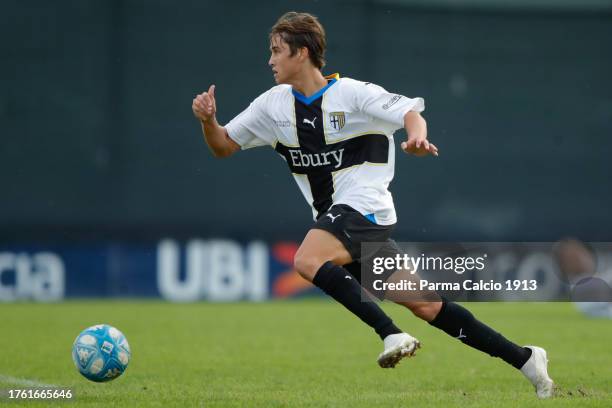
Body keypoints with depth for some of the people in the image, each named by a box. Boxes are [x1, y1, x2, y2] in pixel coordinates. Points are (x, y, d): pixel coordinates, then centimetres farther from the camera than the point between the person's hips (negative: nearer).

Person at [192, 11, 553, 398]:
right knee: (424, 305, 5)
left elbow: (411, 112, -11)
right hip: (336, 215, 7)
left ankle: (392, 335, -32)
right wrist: (208, 120, -7)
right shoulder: (274, 104, 10)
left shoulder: (351, 93, -8)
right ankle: (524, 359, 10)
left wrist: (417, 137, -33)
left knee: (308, 260, -31)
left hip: (364, 207, -7)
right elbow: (224, 146, 14)